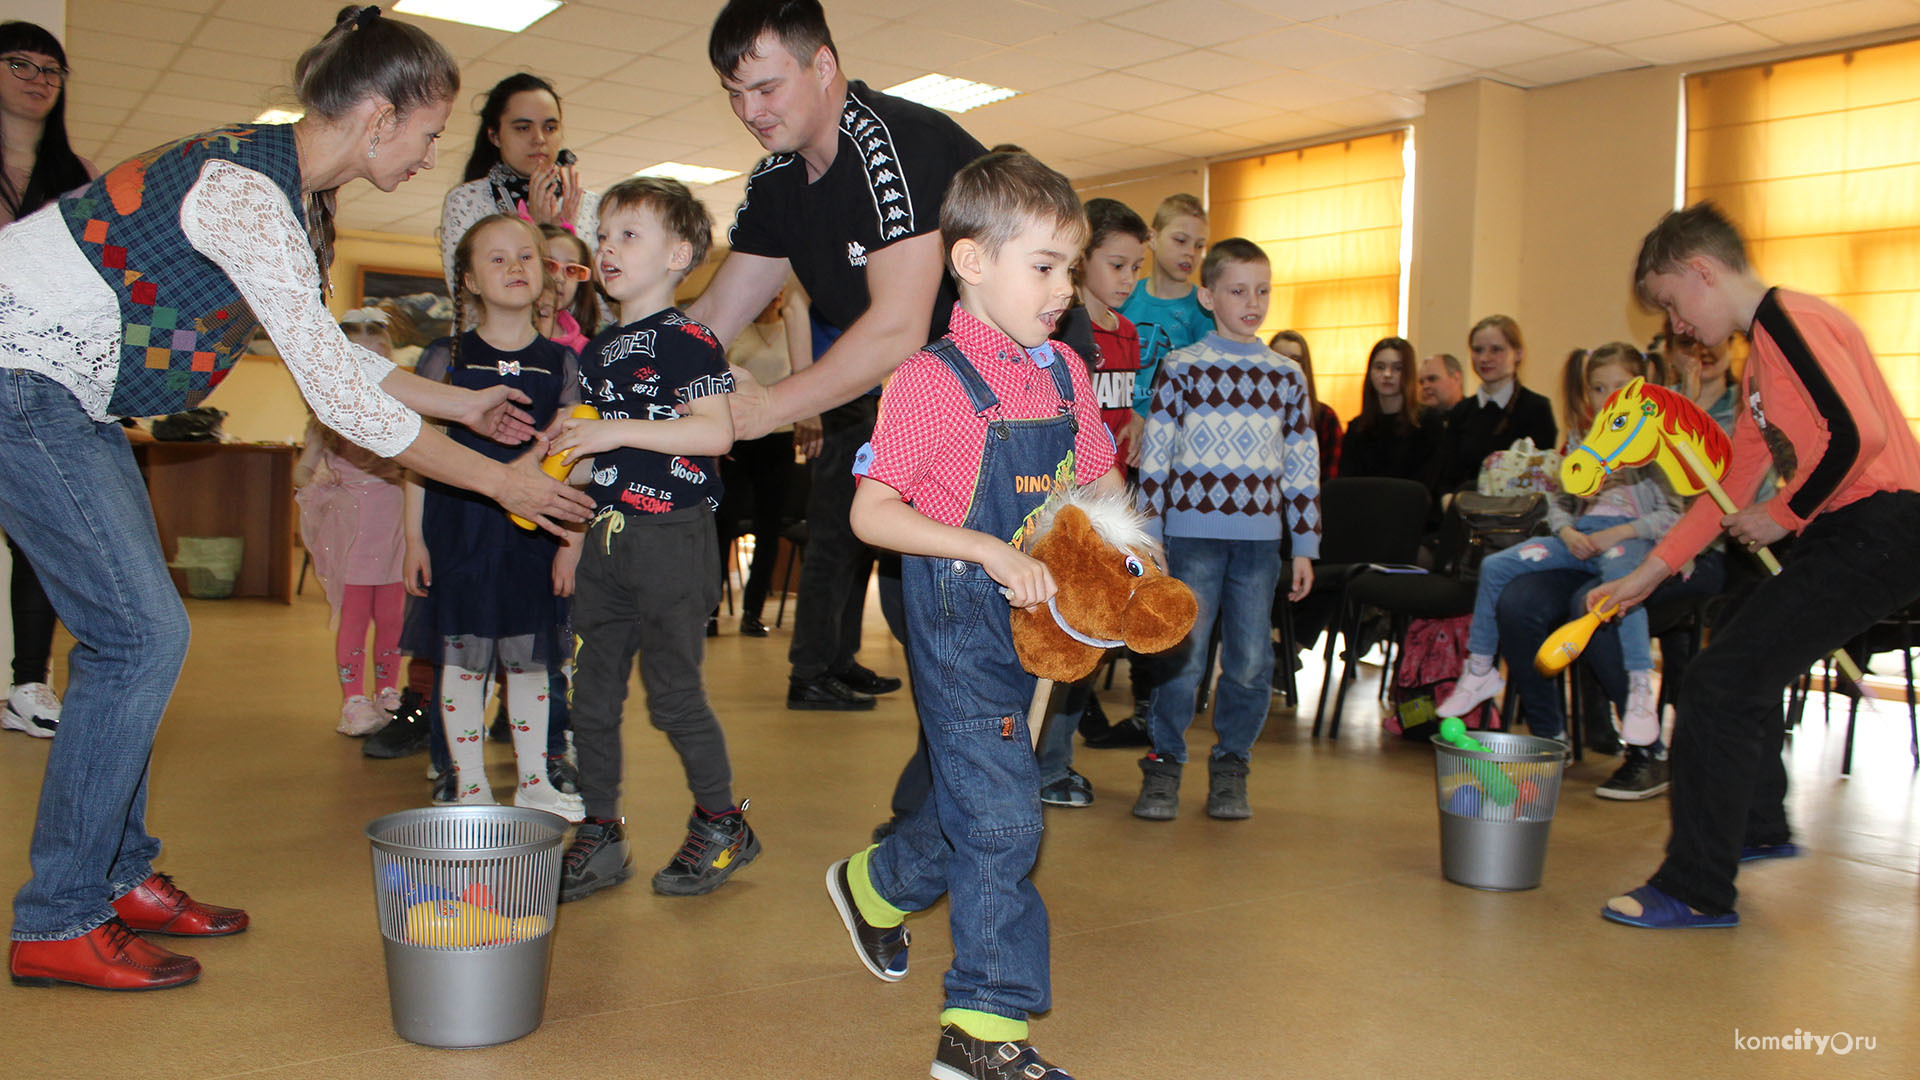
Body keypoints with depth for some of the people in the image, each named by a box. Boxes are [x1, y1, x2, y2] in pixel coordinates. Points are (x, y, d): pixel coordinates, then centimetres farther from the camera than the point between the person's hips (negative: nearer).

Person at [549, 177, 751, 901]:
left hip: (672, 537, -8)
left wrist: (621, 431, -21)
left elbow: (716, 433, -20)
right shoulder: (598, 350, 16)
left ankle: (723, 824, 18)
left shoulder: (687, 340, -9)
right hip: (607, 541, 8)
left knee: (673, 693, -2)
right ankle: (600, 839, 20)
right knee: (592, 695, 9)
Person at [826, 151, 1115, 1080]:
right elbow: (871, 513, -15)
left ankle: (876, 887, 46)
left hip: (1035, 620, 7)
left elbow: (1098, 482, 19)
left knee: (977, 798, 19)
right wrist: (989, 549, -24)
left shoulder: (1064, 373, 7)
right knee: (1002, 815, -5)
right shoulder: (931, 381, -13)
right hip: (958, 619, -7)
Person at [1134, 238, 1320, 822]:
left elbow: (1302, 466, 12)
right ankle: (1164, 763, 12)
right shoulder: (1182, 369, 2)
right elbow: (1154, 458, 0)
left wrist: (1304, 547, 9)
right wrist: (1147, 541, -4)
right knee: (1184, 656, -3)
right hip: (1194, 533, -3)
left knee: (1251, 663, 4)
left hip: (1260, 538, 3)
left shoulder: (1287, 376, 11)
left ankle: (1231, 764, 20)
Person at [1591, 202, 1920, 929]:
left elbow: (1860, 434, -26)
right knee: (1741, 638, 28)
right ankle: (1760, 826, 42)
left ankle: (1697, 892, -4)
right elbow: (1730, 490, 21)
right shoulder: (1759, 363, 19)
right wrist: (1644, 576, 19)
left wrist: (1785, 516, -12)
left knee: (1723, 680, -13)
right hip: (1849, 535, 11)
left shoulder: (1791, 319, -13)